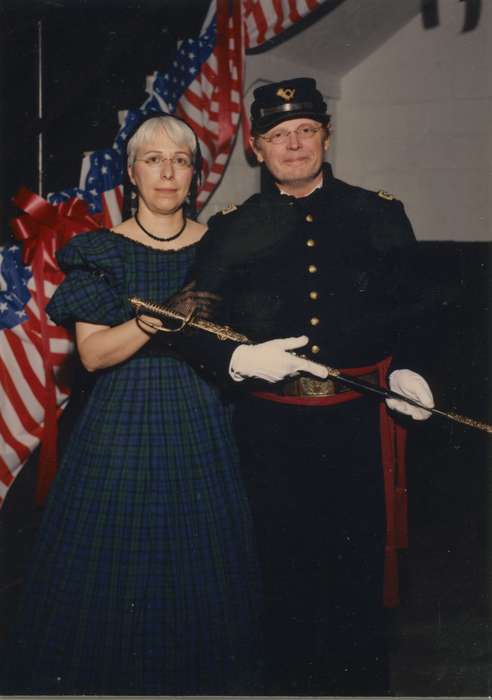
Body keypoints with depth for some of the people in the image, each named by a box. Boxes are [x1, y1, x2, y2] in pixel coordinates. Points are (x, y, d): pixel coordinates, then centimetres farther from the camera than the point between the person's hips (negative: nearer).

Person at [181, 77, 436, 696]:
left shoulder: (380, 216, 6)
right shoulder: (231, 230, 4)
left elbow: (407, 310, 14)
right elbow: (195, 324, 2)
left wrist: (405, 370, -2)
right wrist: (239, 360, -16)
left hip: (356, 422, 1)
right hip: (270, 429, 0)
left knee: (359, 566, 10)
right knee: (285, 570, 12)